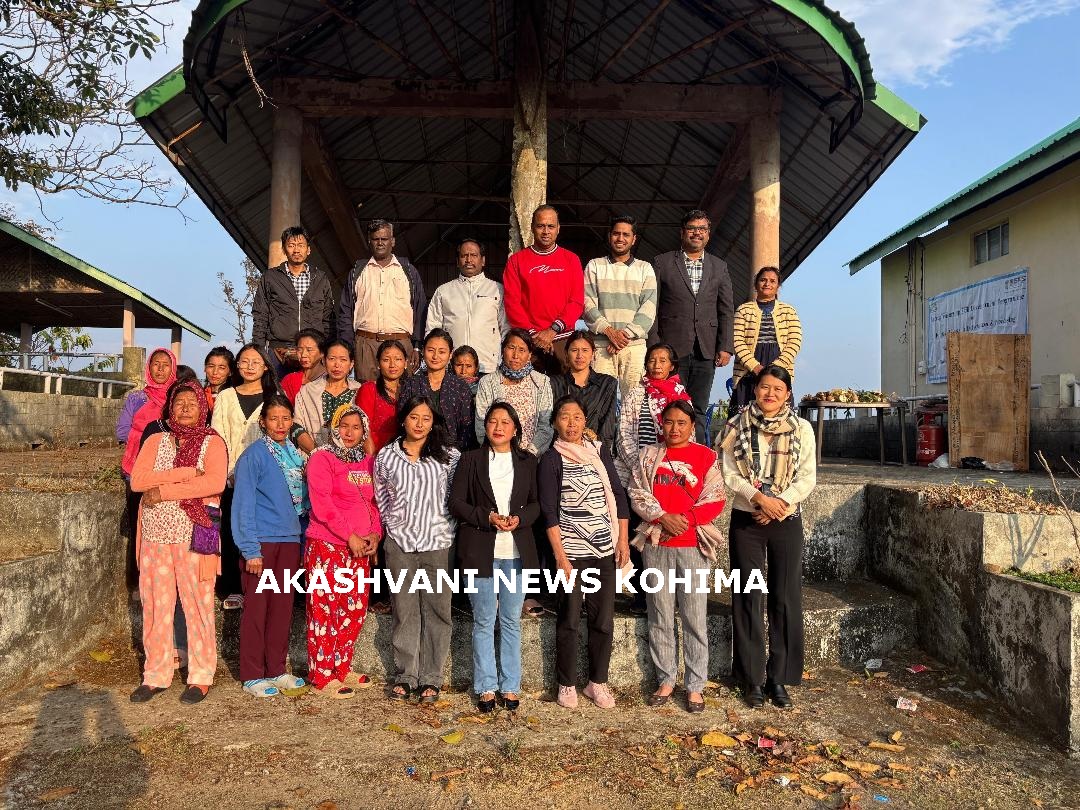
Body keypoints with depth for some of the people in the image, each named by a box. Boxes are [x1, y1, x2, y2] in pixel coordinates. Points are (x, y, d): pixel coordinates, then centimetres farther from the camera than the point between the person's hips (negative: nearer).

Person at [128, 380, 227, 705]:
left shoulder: (212, 442, -1)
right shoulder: (156, 441, 11)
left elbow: (216, 483, -18)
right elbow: (137, 480, -5)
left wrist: (164, 490, -16)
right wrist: (185, 473, -14)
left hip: (194, 535, -4)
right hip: (155, 534, 4)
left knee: (198, 605, 0)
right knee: (155, 605, 9)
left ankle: (201, 677, 11)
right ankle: (156, 675, 21)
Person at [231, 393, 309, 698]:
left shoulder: (297, 455, 10)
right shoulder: (254, 454, -8)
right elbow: (243, 504, -12)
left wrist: (303, 543, 9)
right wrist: (250, 550, -16)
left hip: (290, 540, 6)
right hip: (262, 541, -6)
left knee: (283, 607, 11)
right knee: (256, 607, 2)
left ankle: (277, 670, 22)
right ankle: (252, 675, 12)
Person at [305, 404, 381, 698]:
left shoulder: (368, 461, 13)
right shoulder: (322, 458, -7)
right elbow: (322, 505, -15)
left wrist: (375, 533, -1)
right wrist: (350, 536, -17)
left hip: (360, 548, 7)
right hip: (326, 546, -6)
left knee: (354, 611, 12)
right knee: (325, 610, -1)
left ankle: (342, 669, 26)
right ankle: (322, 677, 9)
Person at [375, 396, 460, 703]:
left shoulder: (449, 456, 0)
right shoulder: (386, 456, 6)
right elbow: (382, 499, 16)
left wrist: (446, 528, 3)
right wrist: (394, 526, 11)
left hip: (438, 543, -1)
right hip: (399, 544, 1)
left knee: (437, 611, 2)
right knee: (404, 612, 7)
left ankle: (431, 678, 12)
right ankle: (405, 677, 17)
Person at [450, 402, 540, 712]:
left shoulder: (528, 462, 9)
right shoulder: (470, 460, 4)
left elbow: (537, 504, 7)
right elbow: (456, 503, 0)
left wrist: (519, 519, -13)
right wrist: (487, 517, -14)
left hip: (517, 552, 1)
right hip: (480, 551, -1)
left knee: (511, 620, 8)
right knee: (484, 621, 5)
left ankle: (510, 686, 19)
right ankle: (486, 687, 16)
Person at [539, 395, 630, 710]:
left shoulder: (599, 451, 9)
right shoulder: (551, 459, -3)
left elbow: (618, 494, 11)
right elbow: (549, 512, -7)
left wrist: (623, 540, 5)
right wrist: (560, 556, -13)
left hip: (605, 549, 4)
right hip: (571, 550, -4)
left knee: (604, 619, 7)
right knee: (569, 619, 3)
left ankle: (598, 682, 22)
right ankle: (567, 684, 19)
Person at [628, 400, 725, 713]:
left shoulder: (706, 456, 3)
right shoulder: (649, 455, 9)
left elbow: (715, 500, -1)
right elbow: (638, 495, 2)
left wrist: (686, 518, -14)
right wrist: (663, 517, -12)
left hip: (693, 545, -2)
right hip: (656, 544, 2)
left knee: (695, 618, 2)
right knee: (660, 617, 8)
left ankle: (695, 686, 12)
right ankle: (666, 680, 20)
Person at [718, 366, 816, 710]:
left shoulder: (802, 428, 4)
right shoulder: (737, 426, 2)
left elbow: (807, 477, -1)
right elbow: (730, 474, -4)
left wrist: (779, 503, -14)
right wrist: (760, 497, -17)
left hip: (786, 522, 1)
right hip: (746, 521, 0)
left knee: (786, 599, 2)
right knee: (747, 598, 3)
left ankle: (779, 678, 14)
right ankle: (752, 678, 14)